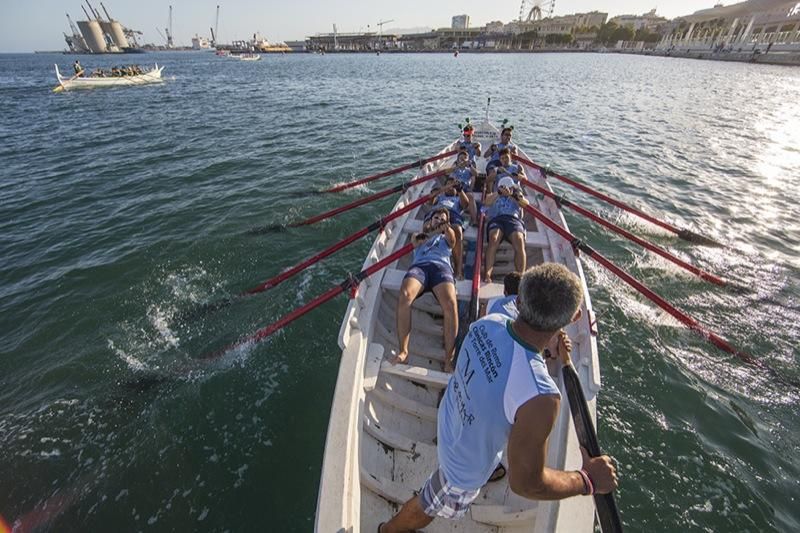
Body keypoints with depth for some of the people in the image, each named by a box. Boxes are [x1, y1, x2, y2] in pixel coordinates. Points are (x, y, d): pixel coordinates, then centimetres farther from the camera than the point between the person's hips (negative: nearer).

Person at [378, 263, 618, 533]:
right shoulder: (540, 397, -46)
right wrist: (588, 480, -17)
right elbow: (524, 483, -30)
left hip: (450, 420, 6)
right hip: (466, 468, -6)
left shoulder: (489, 322, -25)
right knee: (428, 508, 27)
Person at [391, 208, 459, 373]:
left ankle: (448, 360, -27)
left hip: (441, 267, 0)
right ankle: (403, 351, -26)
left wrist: (446, 228, -12)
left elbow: (452, 237, 10)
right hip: (419, 265, 0)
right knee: (405, 296, -35)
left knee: (450, 303, -33)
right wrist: (434, 231, -1)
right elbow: (417, 241, 11)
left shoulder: (446, 238, 35)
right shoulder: (417, 235, 37)